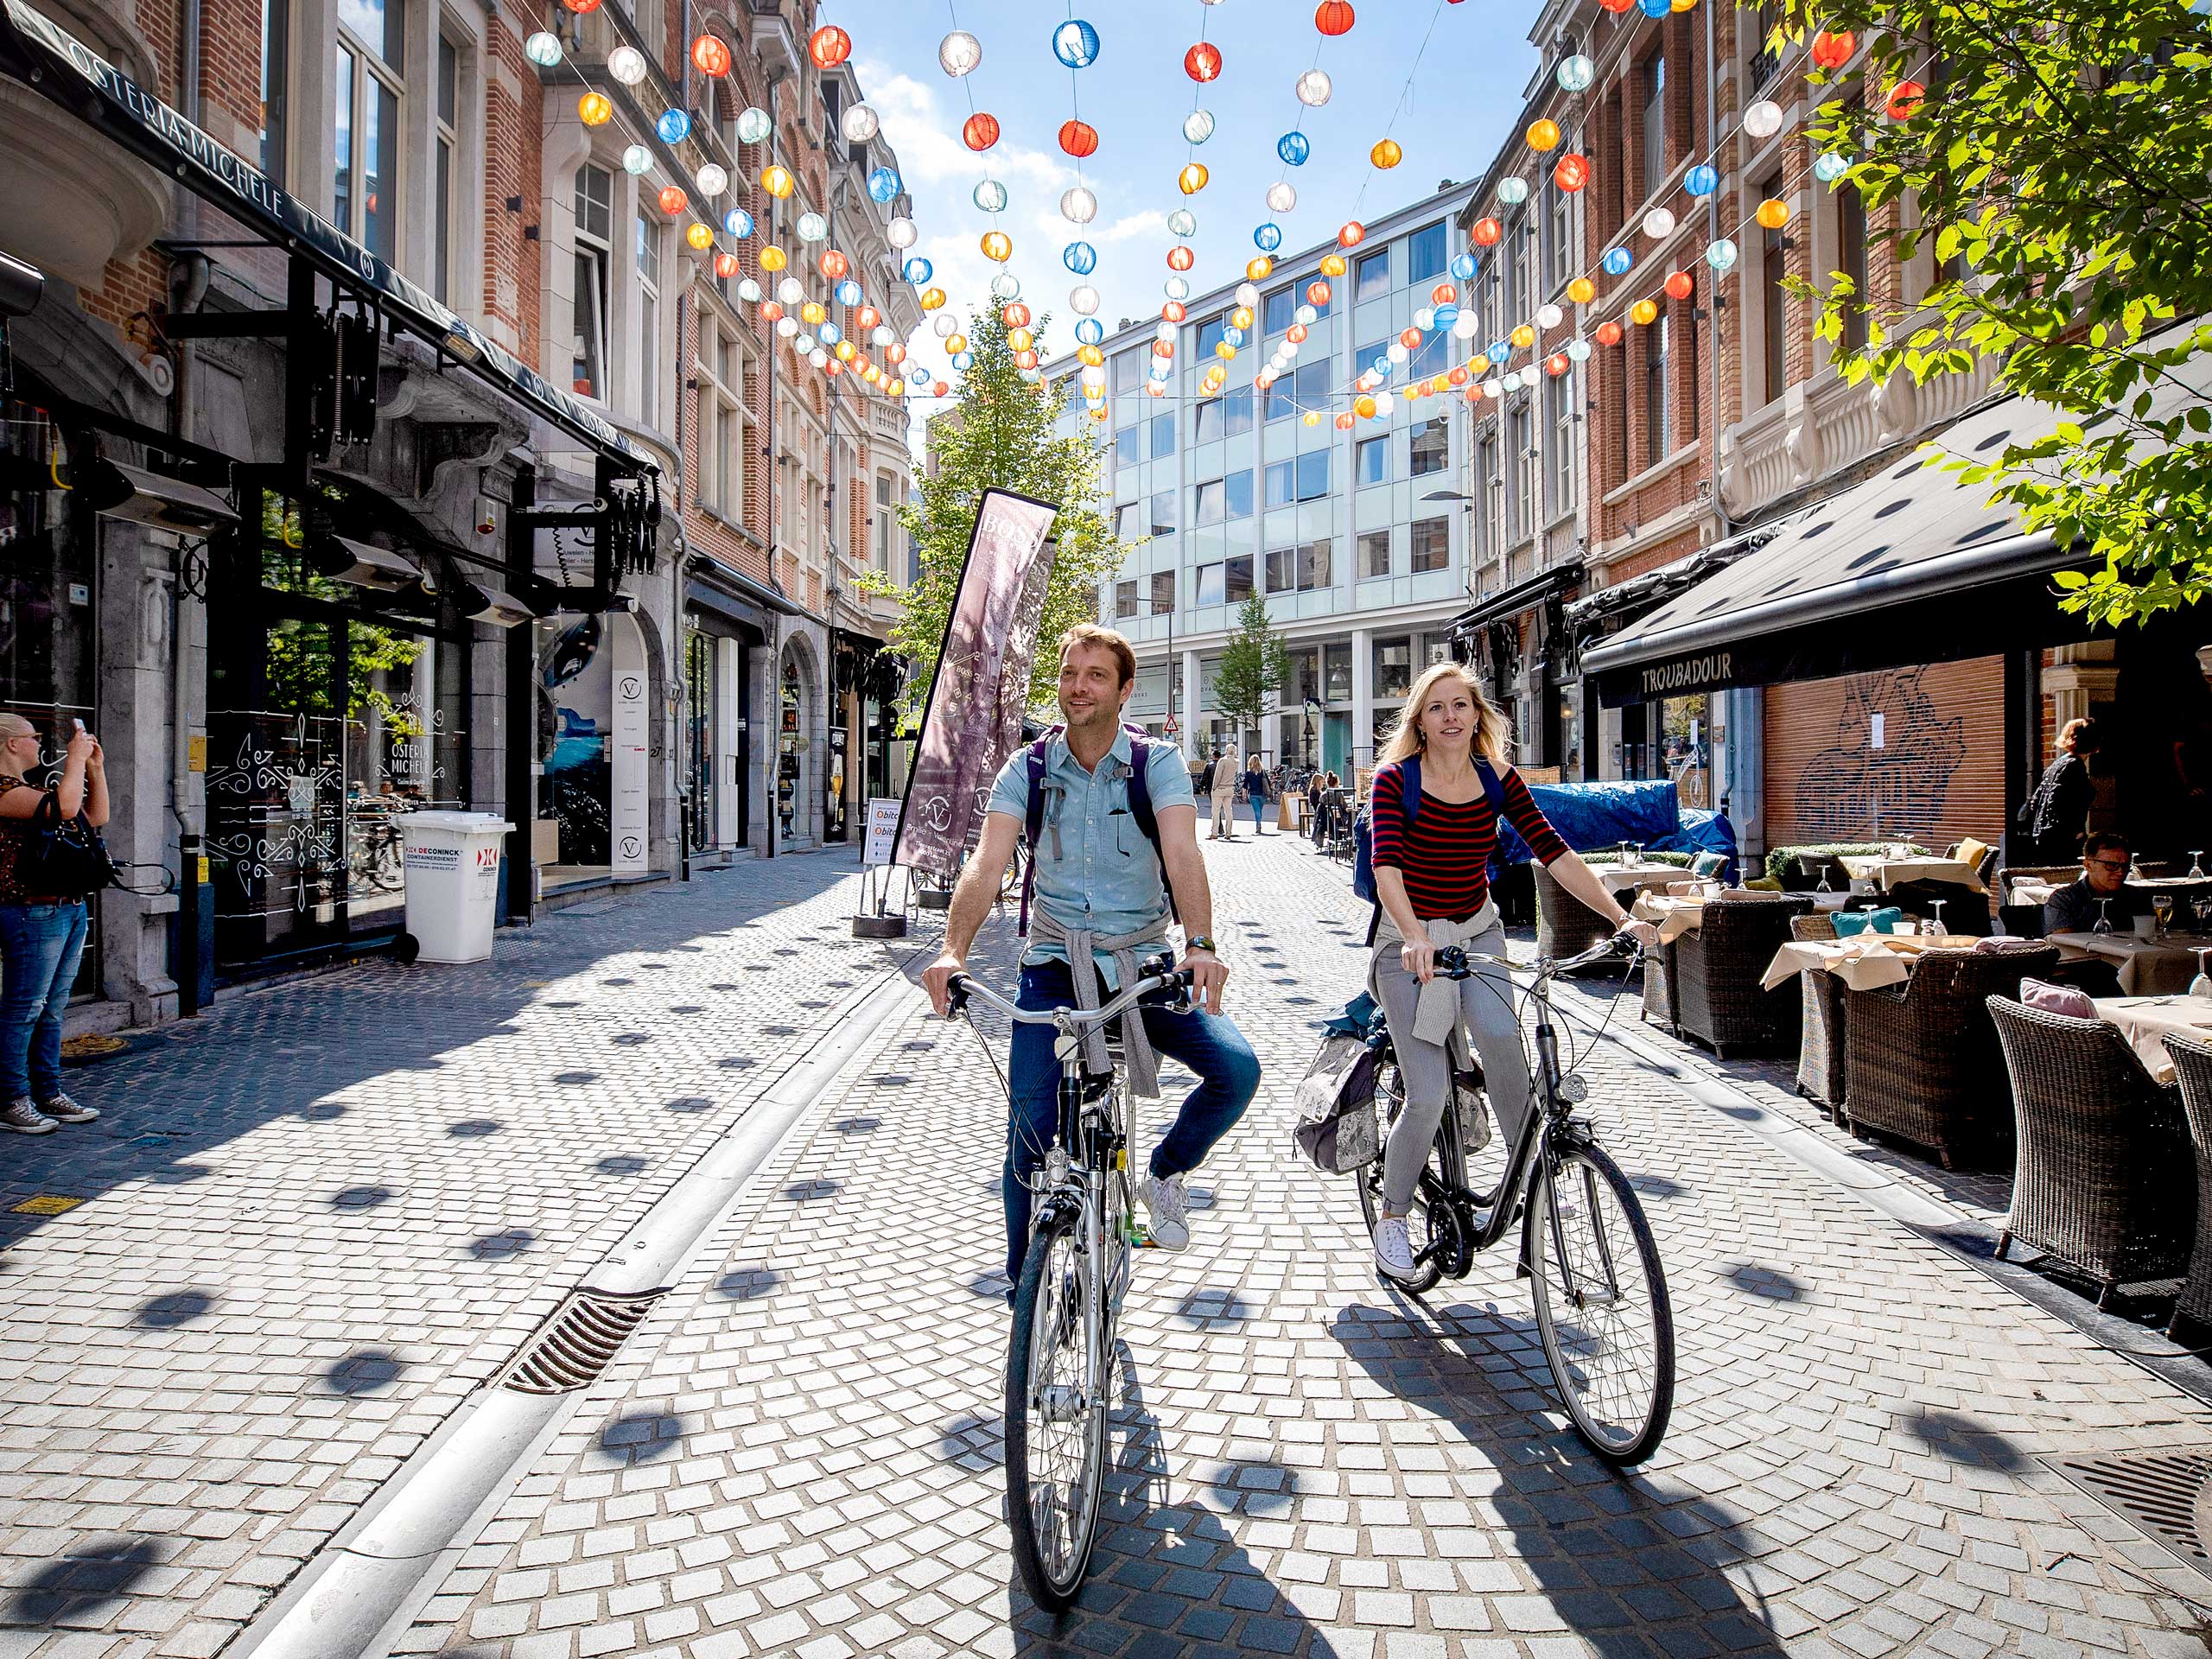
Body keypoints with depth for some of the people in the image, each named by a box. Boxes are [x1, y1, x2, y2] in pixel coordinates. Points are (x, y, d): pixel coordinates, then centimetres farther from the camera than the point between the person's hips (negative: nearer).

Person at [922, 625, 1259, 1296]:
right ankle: (1024, 1286, 15)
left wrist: (1200, 945, -39)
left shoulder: (1158, 763, -5)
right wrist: (953, 950, -31)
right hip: (1055, 967, 0)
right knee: (1030, 1126, -10)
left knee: (1238, 1069, -19)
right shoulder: (1028, 769, -1)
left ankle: (1165, 1171, 13)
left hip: (1145, 964, 0)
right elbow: (987, 864, -13)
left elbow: (1183, 853, -21)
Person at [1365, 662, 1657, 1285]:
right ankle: (1391, 1217, 14)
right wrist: (1415, 939, -45)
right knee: (1428, 1098, -10)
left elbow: (1554, 853, -9)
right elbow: (1386, 867, -29)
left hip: (1477, 931, 3)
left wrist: (1621, 917, -19)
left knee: (1499, 1032, -30)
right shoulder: (1395, 778, -15)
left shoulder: (1497, 779, -4)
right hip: (1410, 941, -2)